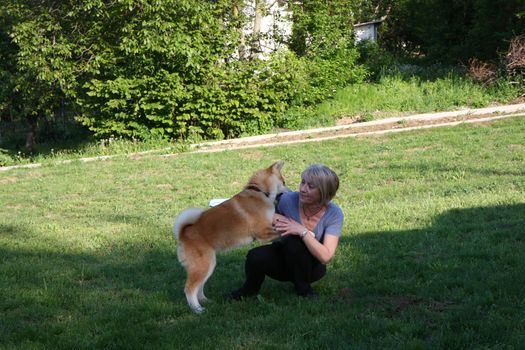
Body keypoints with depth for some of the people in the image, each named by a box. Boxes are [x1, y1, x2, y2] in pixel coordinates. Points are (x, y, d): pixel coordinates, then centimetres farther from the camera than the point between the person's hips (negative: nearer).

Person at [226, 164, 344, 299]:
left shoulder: (334, 214, -21)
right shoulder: (288, 200, -19)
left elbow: (326, 257, -28)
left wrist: (303, 231, -37)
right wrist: (272, 218, -26)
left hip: (310, 266, -1)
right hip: (282, 257, 1)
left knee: (294, 242, -34)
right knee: (256, 256, -32)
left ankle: (303, 288, -9)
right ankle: (249, 289, 2)